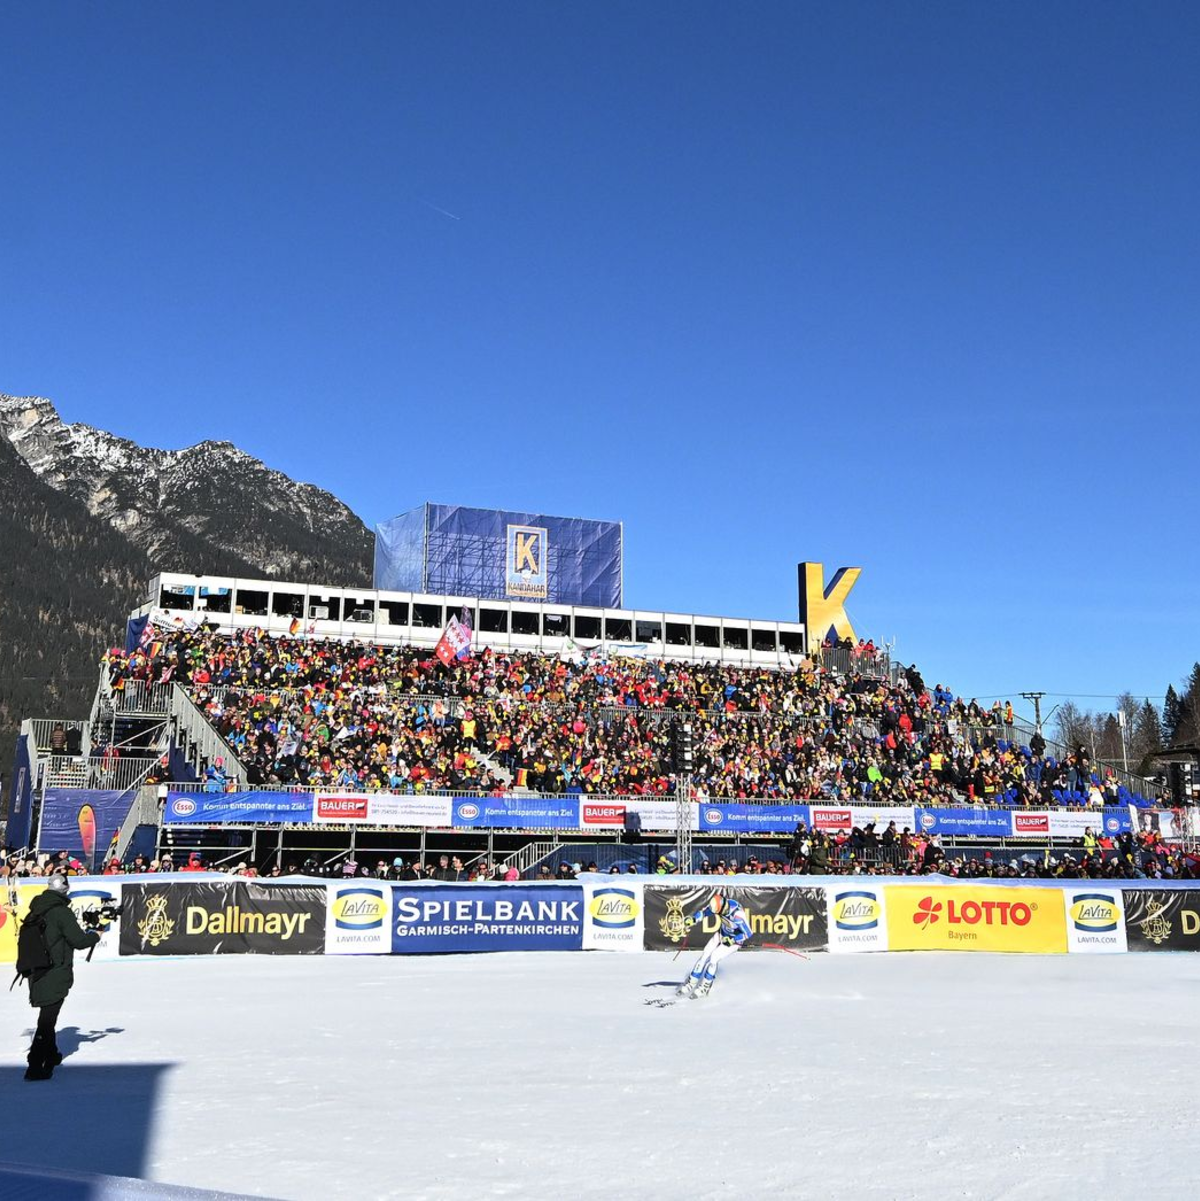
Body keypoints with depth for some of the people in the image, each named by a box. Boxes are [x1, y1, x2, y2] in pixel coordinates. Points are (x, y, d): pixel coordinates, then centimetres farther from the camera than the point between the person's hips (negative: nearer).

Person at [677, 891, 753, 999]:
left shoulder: (737, 914, -37)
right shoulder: (718, 904, -22)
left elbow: (748, 933, -26)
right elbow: (704, 912, -6)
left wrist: (732, 940, -24)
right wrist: (693, 919, -24)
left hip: (735, 940, -5)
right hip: (722, 934, 6)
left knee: (714, 957, -17)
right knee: (705, 955, -3)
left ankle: (705, 988, -1)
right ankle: (691, 983, 10)